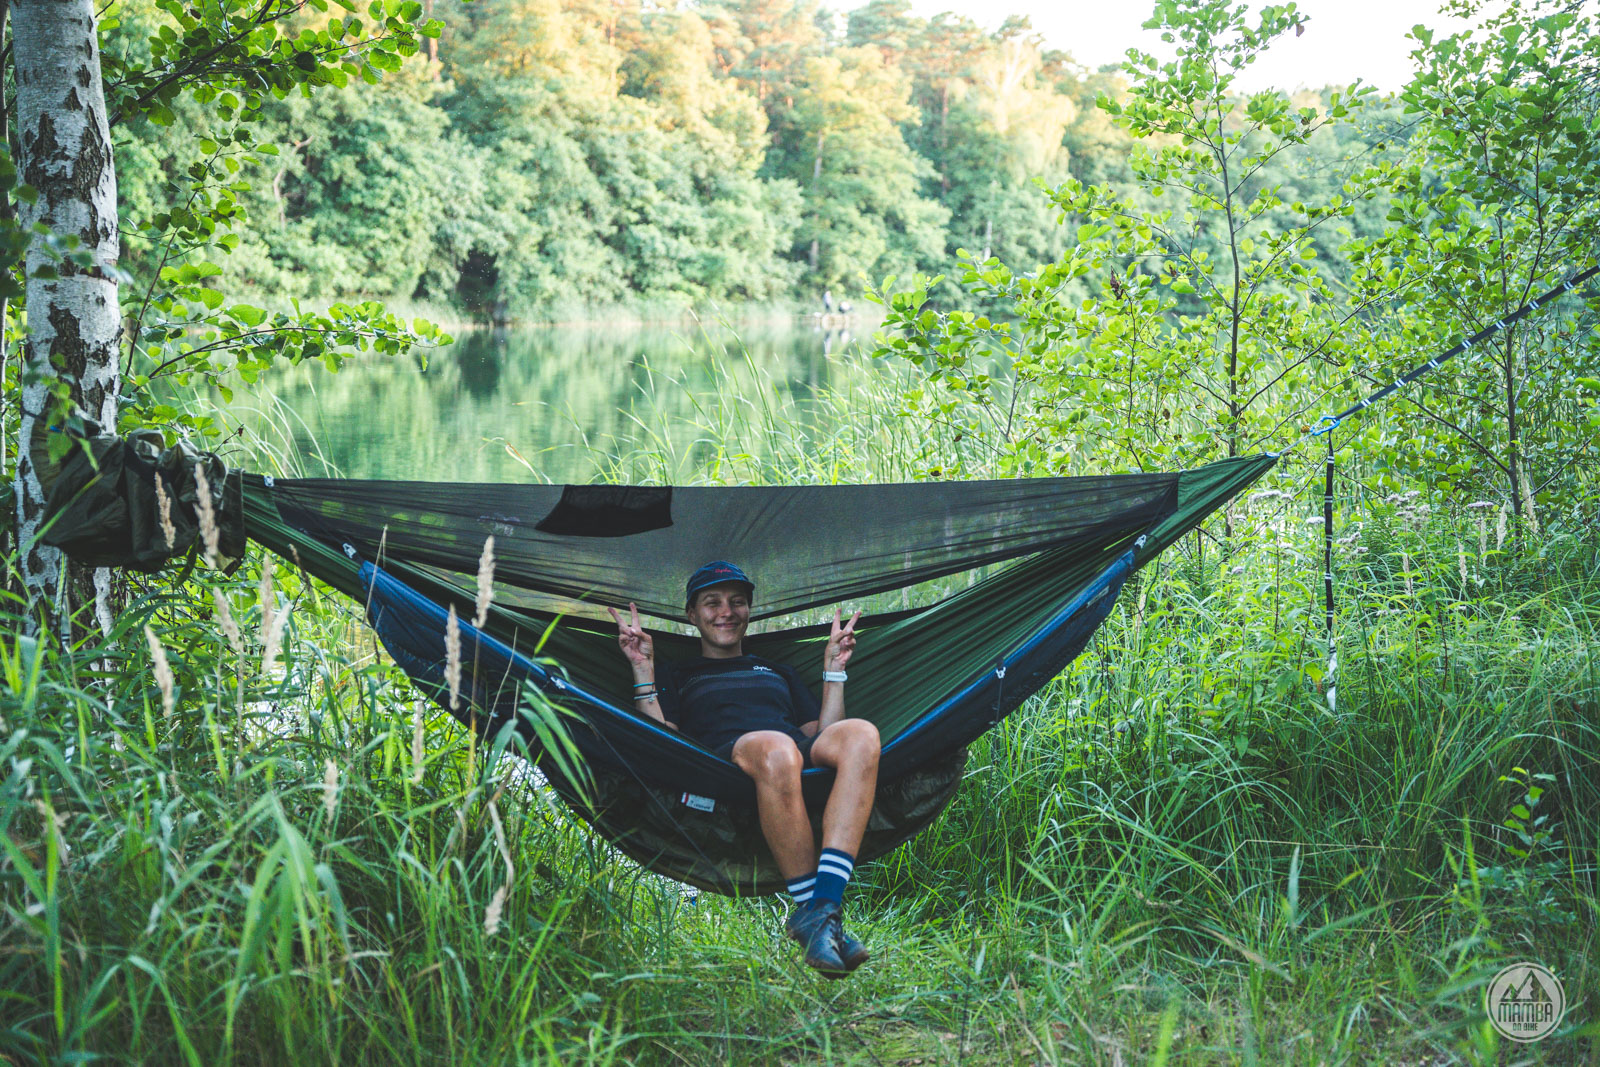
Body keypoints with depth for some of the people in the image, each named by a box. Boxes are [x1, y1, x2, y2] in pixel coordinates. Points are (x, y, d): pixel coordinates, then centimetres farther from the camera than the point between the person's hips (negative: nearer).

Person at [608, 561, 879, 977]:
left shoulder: (778, 672, 41)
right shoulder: (676, 676, 32)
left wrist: (834, 669, 25)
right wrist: (643, 669, 11)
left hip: (804, 759, 4)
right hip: (726, 758, -3)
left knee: (860, 734, -35)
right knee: (775, 748, -43)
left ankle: (824, 909, -46)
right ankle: (809, 907, -37)